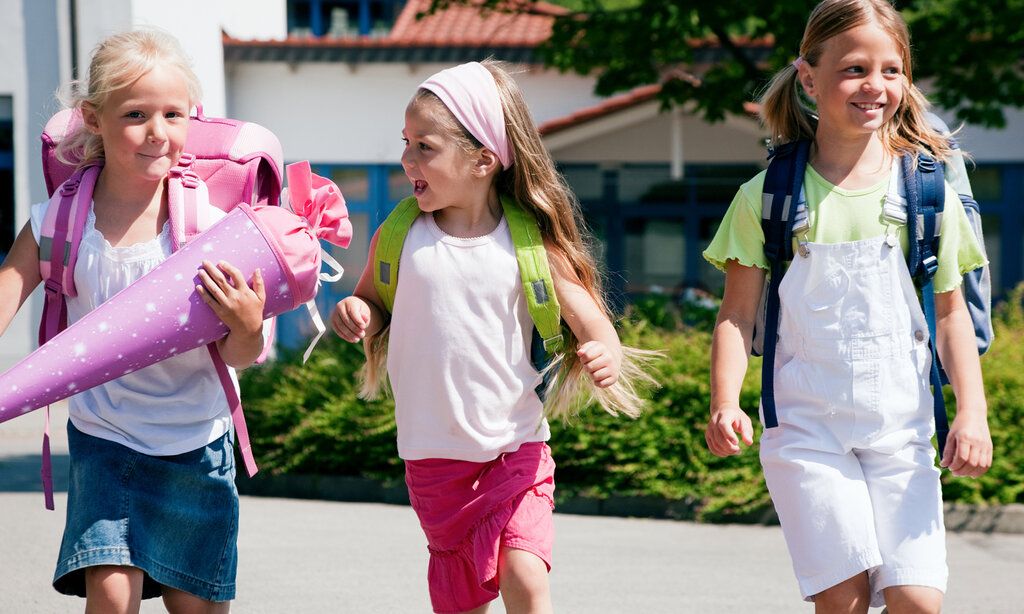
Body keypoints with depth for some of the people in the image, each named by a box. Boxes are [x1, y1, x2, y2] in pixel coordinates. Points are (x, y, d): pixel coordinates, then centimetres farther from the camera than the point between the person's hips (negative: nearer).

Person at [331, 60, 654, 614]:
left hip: (516, 447, -2)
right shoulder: (399, 237, -4)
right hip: (434, 454, 2)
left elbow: (593, 324, -5)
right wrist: (352, 313, -13)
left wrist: (604, 359, -27)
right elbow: (371, 306, 10)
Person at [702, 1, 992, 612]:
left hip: (902, 429, 1)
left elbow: (952, 312, 8)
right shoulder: (768, 196, 0)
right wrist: (725, 402, -14)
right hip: (806, 429, -1)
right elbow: (739, 313, 1)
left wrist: (973, 413, -2)